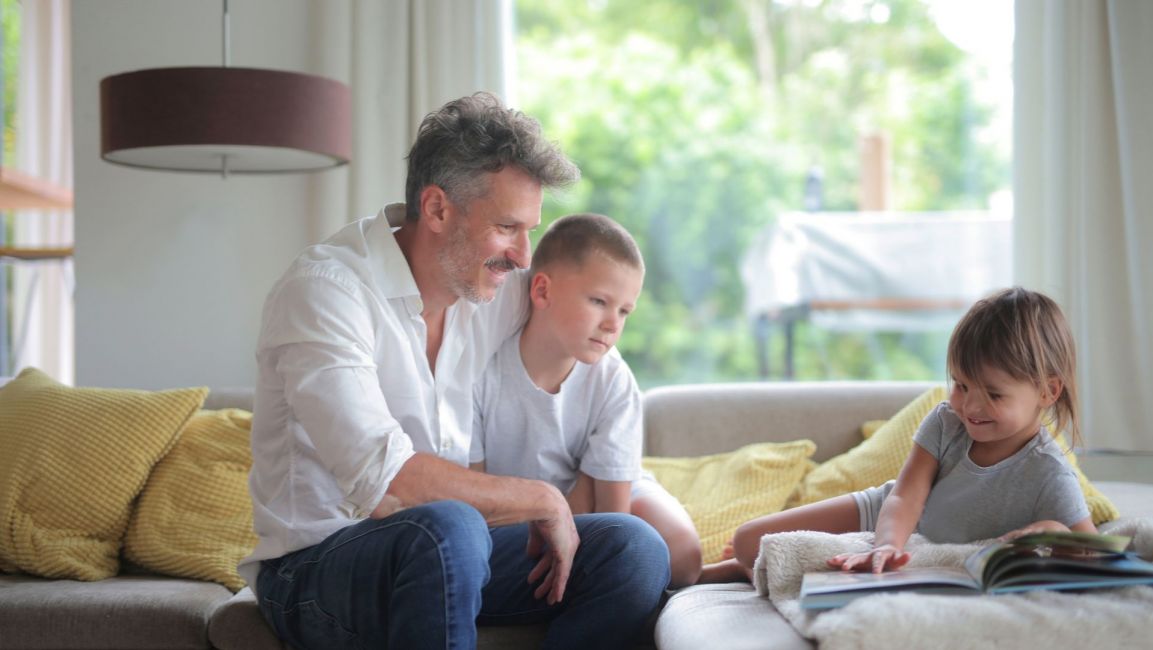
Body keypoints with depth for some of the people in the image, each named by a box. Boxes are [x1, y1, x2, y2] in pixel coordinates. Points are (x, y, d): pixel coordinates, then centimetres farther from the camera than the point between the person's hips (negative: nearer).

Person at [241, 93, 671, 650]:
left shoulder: (505, 292, 4)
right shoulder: (324, 289, -18)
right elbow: (383, 483, -29)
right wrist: (543, 502, -19)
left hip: (445, 549, 7)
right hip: (317, 564, -7)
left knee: (635, 550, -12)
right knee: (444, 529, -38)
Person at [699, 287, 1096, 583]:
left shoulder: (1049, 476, -28)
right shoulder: (945, 422, -18)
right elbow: (904, 498, -26)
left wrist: (1051, 531, -45)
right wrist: (887, 546, -46)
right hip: (889, 523, 2)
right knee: (748, 541, -3)